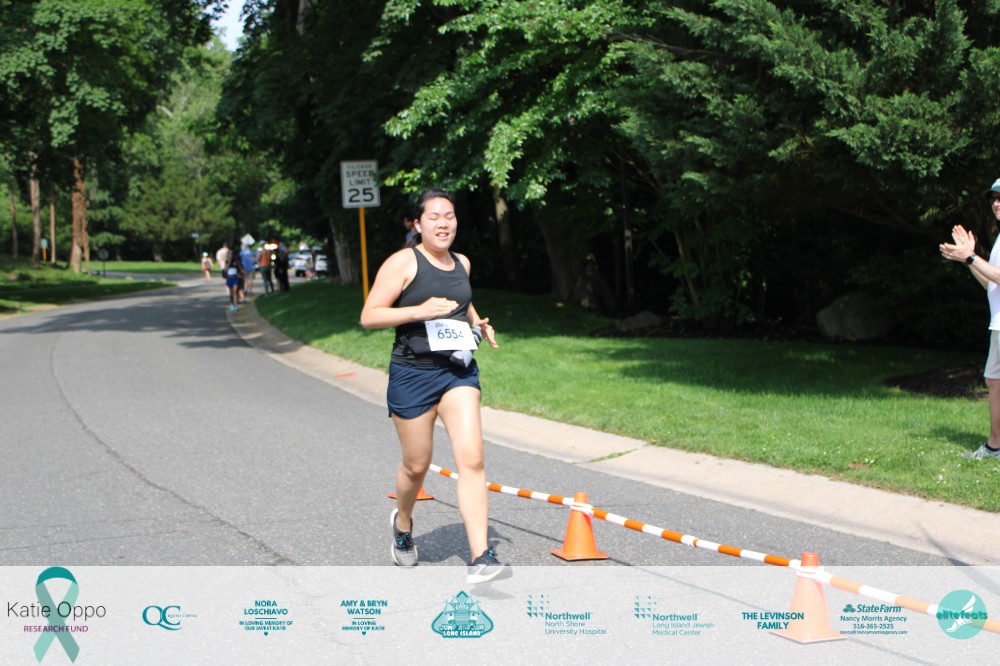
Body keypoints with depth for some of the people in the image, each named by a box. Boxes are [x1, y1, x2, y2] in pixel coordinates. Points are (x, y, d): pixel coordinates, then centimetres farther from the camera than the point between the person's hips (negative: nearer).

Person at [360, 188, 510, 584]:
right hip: (412, 373, -4)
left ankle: (481, 558, -14)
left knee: (472, 460, -11)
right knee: (416, 465, 10)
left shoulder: (461, 264, 10)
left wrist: (477, 322, 11)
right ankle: (403, 523, 43)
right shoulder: (403, 262, -7)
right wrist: (419, 311, -22)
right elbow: (369, 316, -12)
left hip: (459, 370, 4)